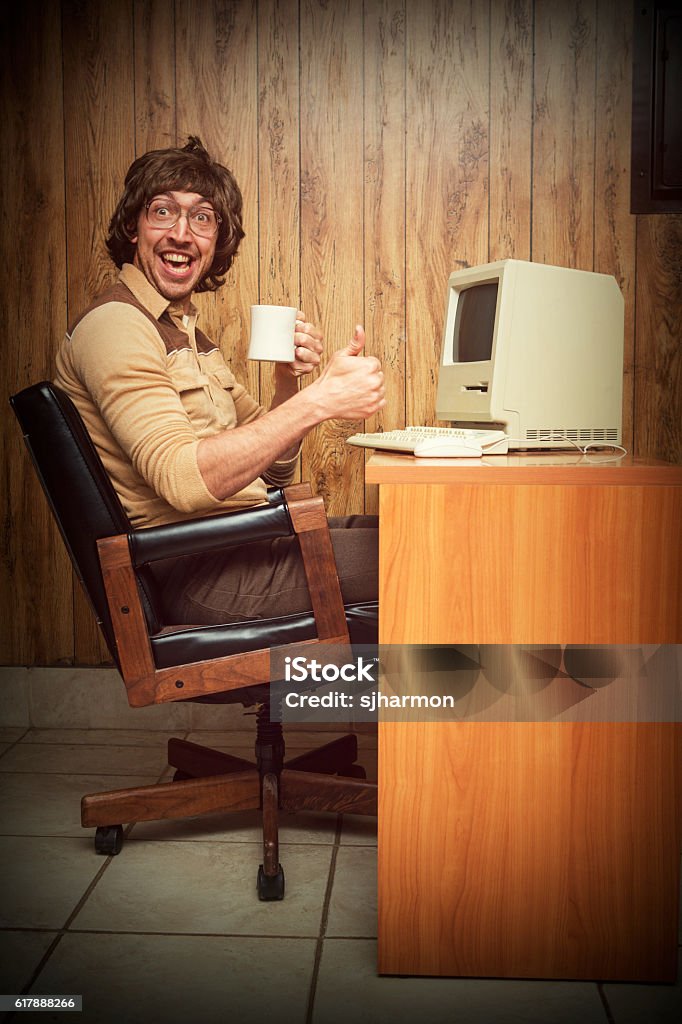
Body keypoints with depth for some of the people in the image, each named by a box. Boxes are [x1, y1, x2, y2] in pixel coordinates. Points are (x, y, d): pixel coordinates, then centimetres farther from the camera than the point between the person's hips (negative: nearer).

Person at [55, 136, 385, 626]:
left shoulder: (190, 334, 18)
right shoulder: (113, 325, -11)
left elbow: (272, 468, 17)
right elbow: (183, 480, -25)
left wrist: (288, 381, -2)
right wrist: (317, 401, -27)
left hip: (242, 542, 9)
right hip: (193, 572, -9)